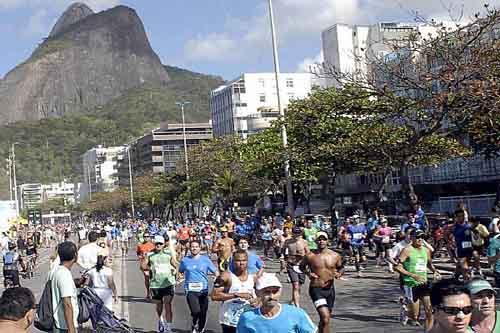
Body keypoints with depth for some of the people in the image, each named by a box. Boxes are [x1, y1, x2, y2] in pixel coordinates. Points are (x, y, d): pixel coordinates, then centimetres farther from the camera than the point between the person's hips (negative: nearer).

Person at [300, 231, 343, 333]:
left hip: (330, 289, 4)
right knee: (325, 318, -20)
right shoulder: (310, 256, -6)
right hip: (316, 289, -4)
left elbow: (341, 267, 16)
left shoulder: (335, 256, 0)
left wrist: (339, 273, -5)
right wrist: (308, 273, -8)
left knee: (326, 318, 17)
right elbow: (302, 266, 11)